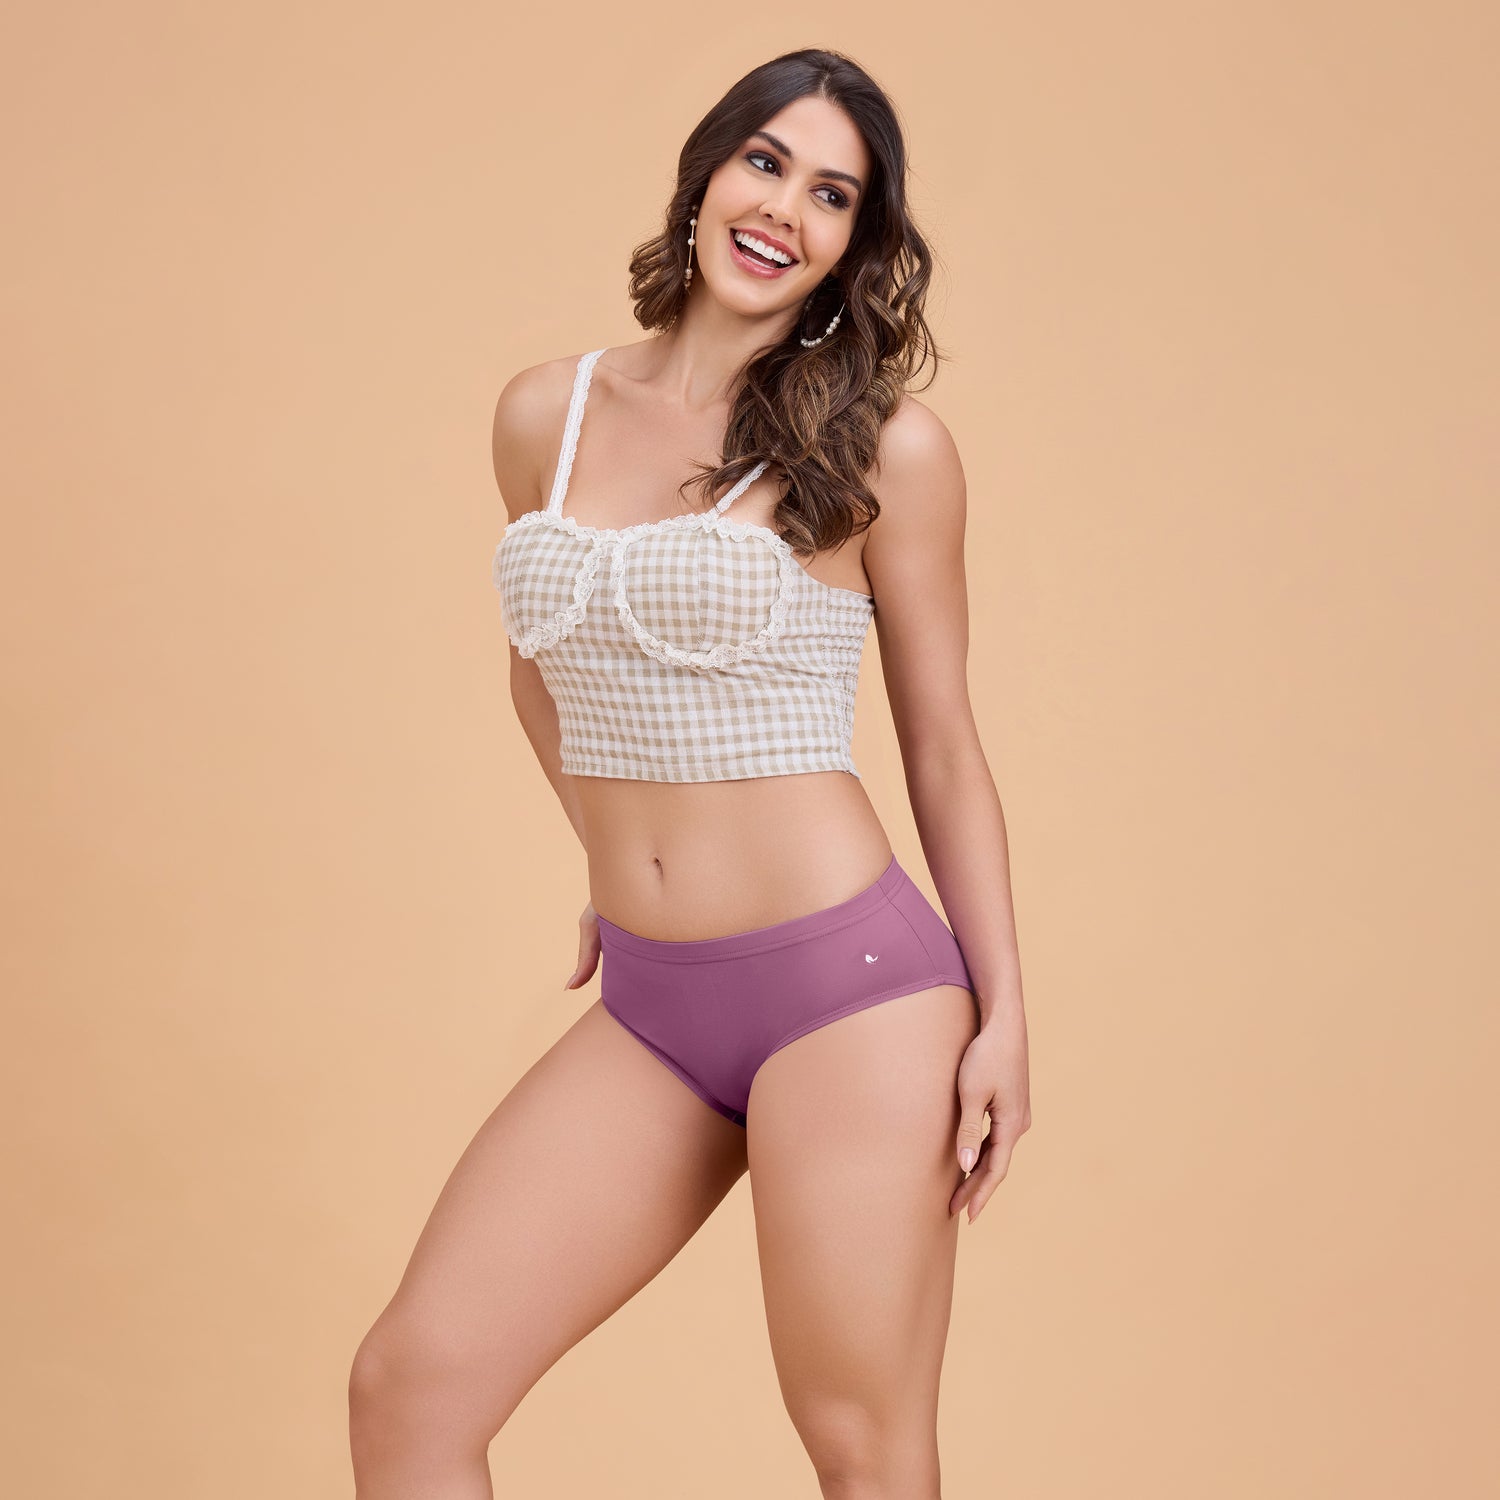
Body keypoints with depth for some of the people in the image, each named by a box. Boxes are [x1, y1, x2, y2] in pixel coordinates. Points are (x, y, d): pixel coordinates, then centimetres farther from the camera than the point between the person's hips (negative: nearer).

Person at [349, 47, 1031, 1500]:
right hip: (646, 1002, 5)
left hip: (846, 986, -4)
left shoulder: (884, 445, -4)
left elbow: (942, 750, 2)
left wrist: (1003, 1015, 0)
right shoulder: (544, 414, 7)